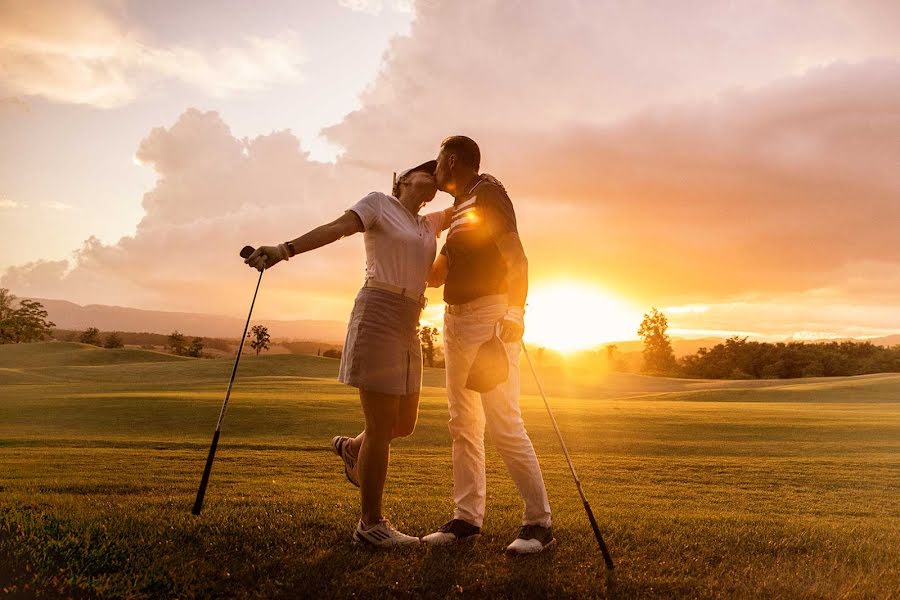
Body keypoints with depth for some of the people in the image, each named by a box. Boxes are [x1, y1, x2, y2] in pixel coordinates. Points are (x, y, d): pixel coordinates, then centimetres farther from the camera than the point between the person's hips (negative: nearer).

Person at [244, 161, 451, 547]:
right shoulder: (378, 203, 2)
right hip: (379, 315, -8)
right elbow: (336, 228, -13)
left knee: (405, 424, 15)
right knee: (381, 431, -6)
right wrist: (286, 249, -26)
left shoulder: (428, 225, 21)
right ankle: (370, 525, 6)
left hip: (408, 328, 8)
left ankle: (351, 448, 44)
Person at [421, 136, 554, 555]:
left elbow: (516, 257, -13)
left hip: (489, 316, -10)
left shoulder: (487, 192, -5)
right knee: (462, 423, 8)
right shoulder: (458, 209, 22)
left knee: (503, 423, -12)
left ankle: (540, 522, -3)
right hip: (456, 318, 10)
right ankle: (467, 518, 14)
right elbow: (436, 275, 29)